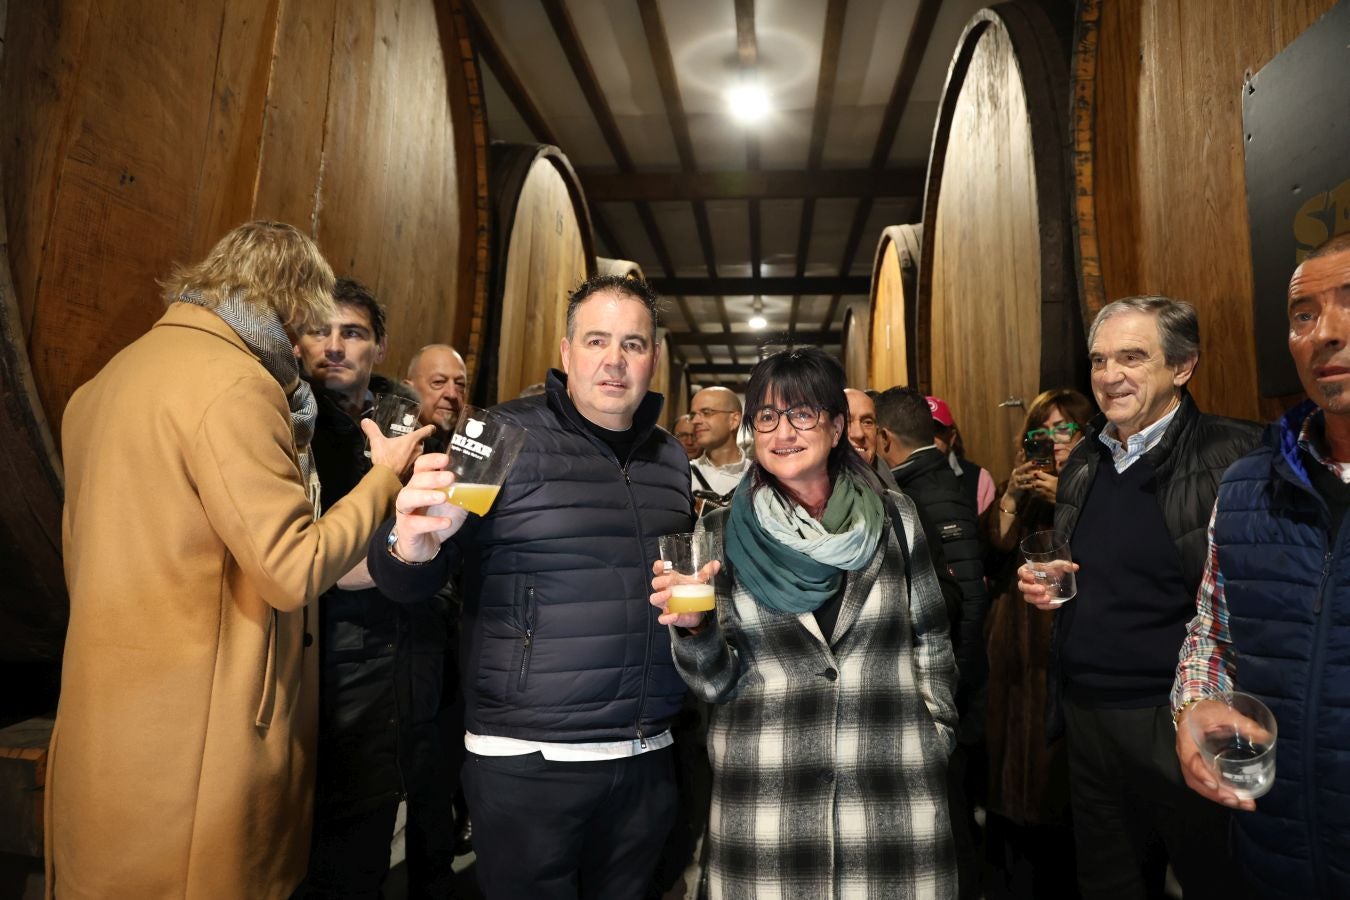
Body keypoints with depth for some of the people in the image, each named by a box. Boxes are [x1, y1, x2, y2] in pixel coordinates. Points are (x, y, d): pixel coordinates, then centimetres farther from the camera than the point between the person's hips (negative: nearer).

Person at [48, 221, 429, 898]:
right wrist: (385, 475, -8)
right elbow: (293, 572, -20)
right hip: (194, 735, -9)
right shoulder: (234, 384, -19)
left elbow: (76, 550, 17)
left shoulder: (106, 381, 11)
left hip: (106, 711, 9)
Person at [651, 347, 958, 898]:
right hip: (764, 797, 0)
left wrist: (934, 739, 7)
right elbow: (718, 682, -2)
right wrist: (695, 628, -19)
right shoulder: (722, 534, -2)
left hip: (892, 792, 1)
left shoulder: (894, 519, 1)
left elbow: (931, 642, 10)